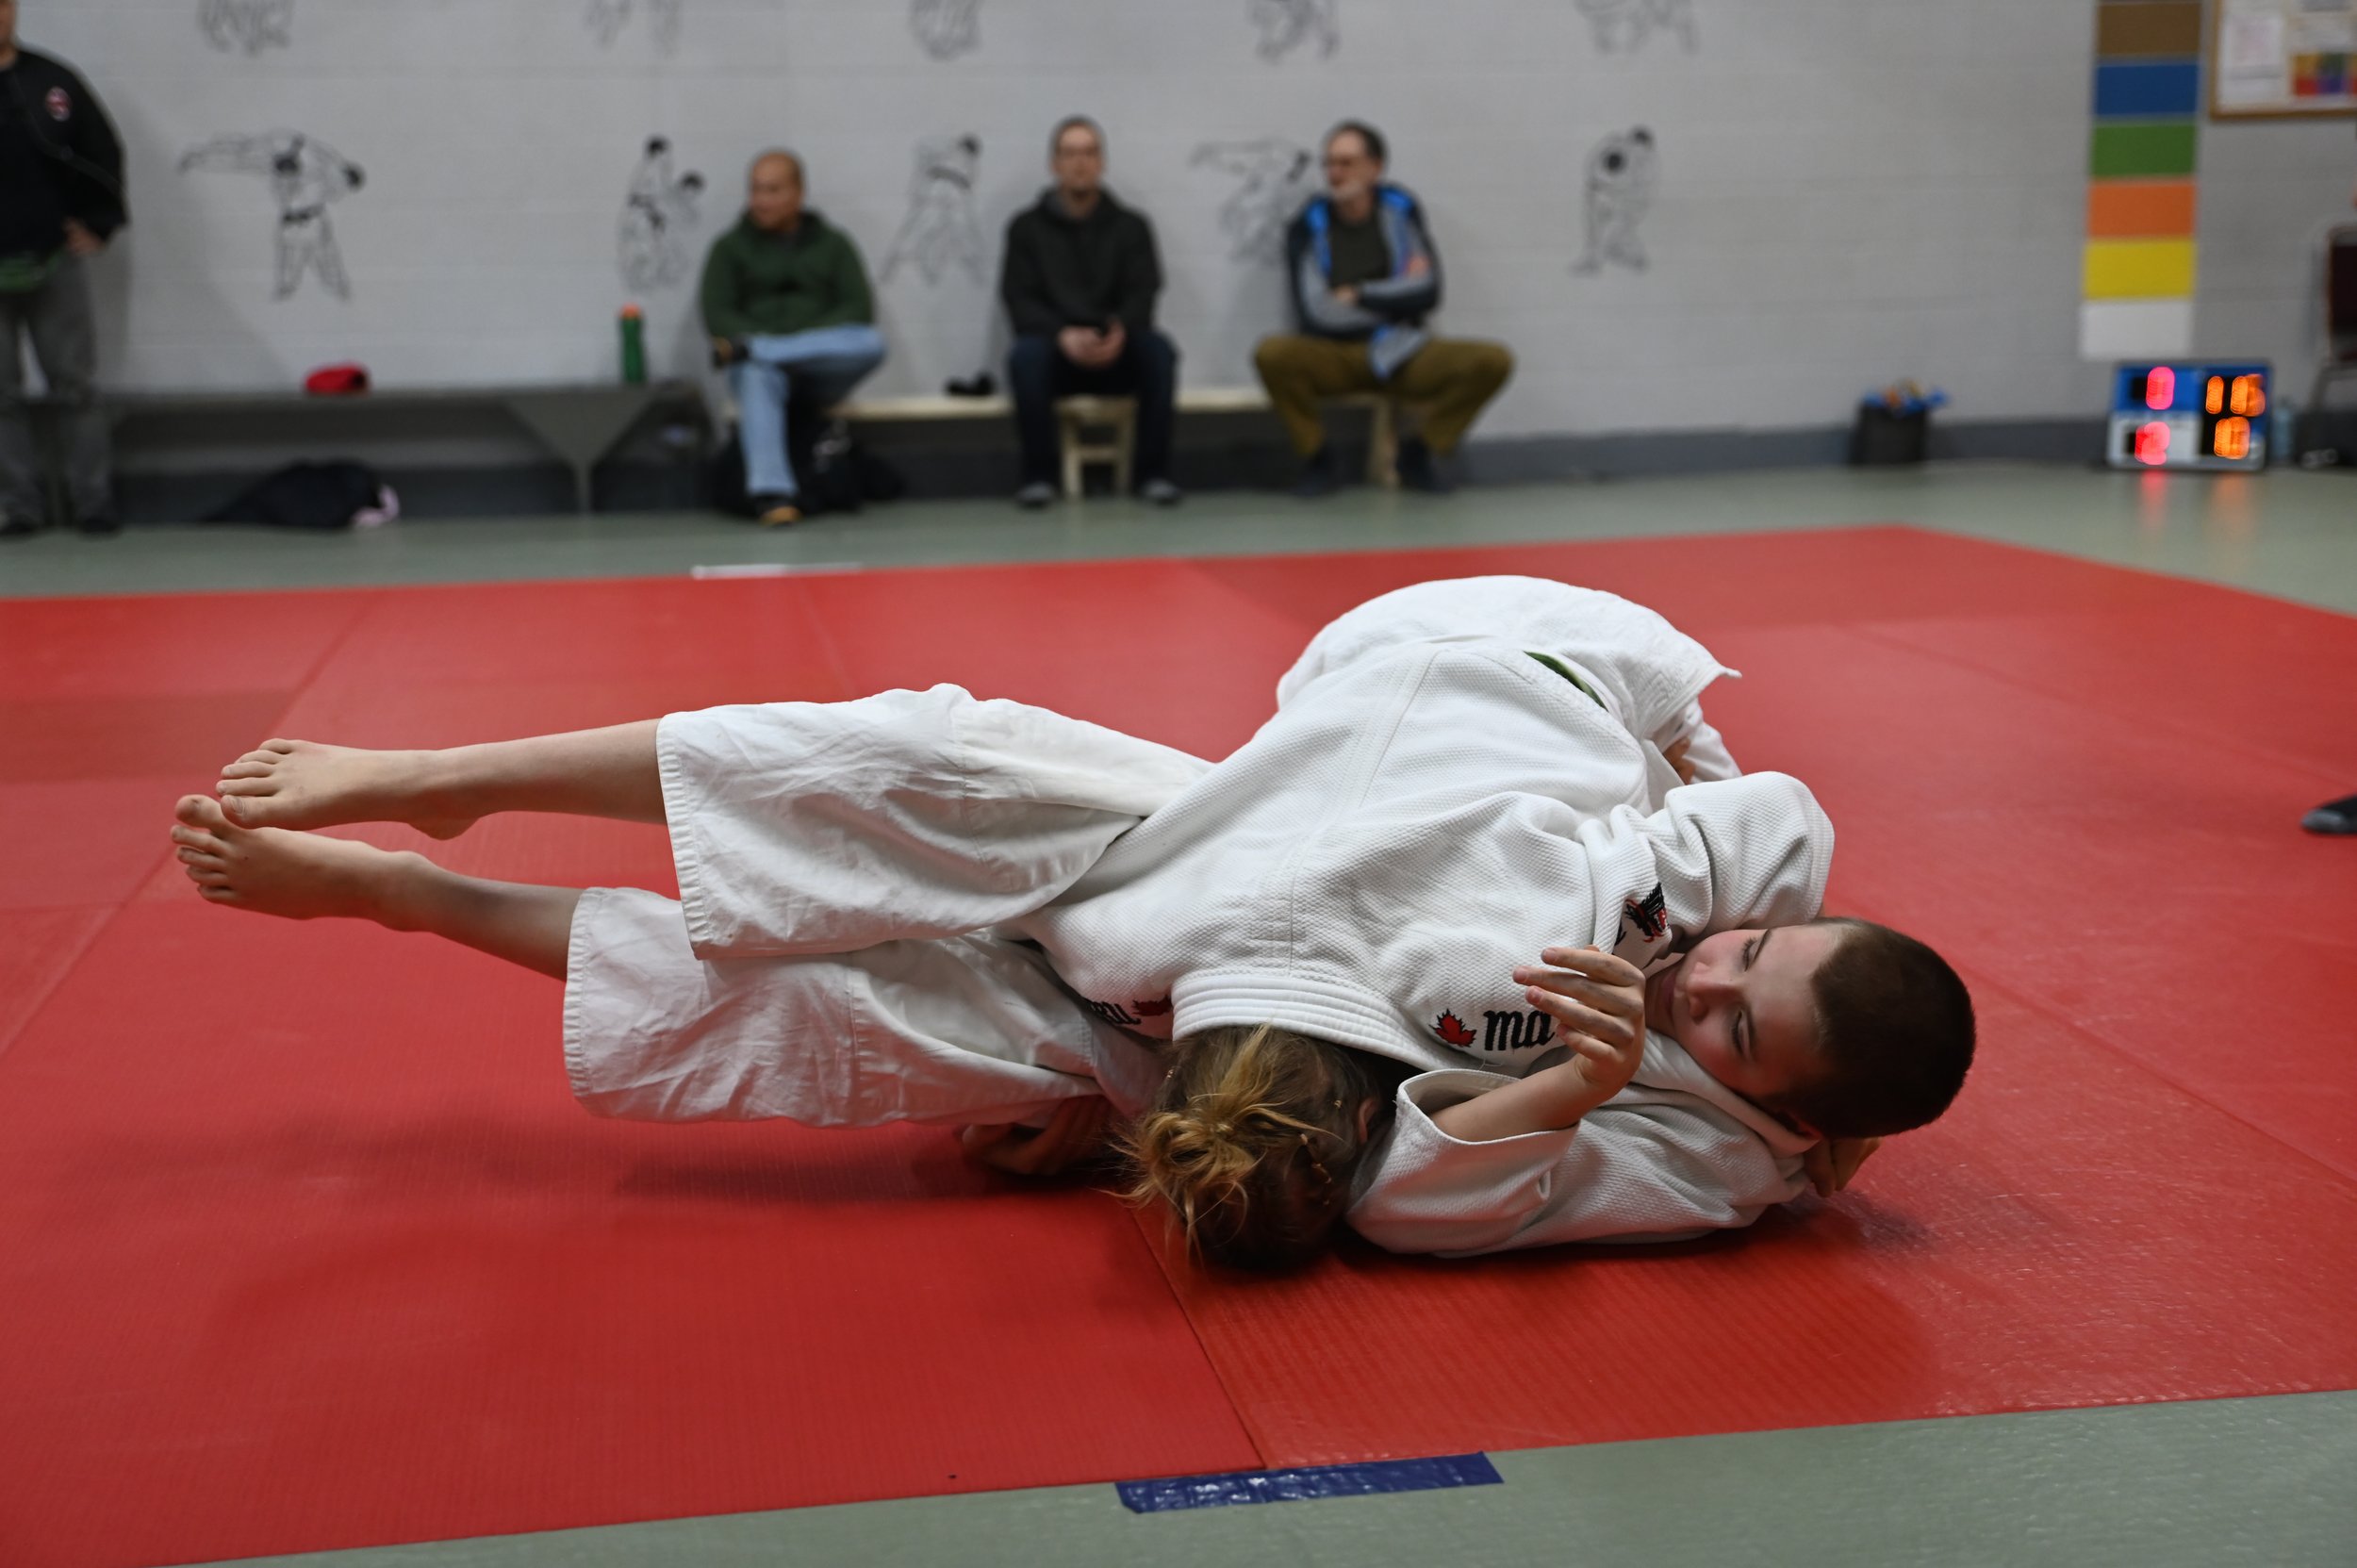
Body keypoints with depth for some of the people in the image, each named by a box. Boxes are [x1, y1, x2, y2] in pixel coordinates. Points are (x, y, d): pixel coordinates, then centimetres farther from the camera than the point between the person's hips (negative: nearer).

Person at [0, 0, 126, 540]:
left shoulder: (53, 81, 4)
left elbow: (104, 155, 10)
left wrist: (95, 225, 4)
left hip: (55, 260, 1)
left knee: (75, 386, 3)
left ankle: (93, 501, 9)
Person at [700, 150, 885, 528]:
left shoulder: (832, 244, 15)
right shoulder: (730, 248, 15)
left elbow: (860, 310, 2)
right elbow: (717, 315, 4)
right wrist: (753, 338, -17)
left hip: (820, 373, 1)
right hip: (762, 365, -1)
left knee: (871, 344, -31)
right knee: (757, 377, -38)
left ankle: (748, 352, -31)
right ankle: (772, 495, -52)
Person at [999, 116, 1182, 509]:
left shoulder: (1130, 225, 10)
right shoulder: (1027, 227, 8)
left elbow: (1143, 294, -1)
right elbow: (1019, 300, -2)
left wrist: (1120, 332, -25)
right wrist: (1063, 336, -23)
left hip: (1117, 356, 1)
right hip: (1056, 355, -1)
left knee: (1159, 350, -30)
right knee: (1026, 354, -34)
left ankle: (1154, 473, -23)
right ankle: (1038, 477, -26)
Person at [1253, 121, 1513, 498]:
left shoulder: (1400, 211, 3)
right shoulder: (1309, 226, -3)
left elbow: (1427, 292, -7)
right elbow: (1314, 314, -12)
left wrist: (1358, 296, -8)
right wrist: (1393, 298, -4)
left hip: (1398, 354, 2)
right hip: (1333, 358, -2)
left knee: (1494, 361, -21)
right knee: (1272, 354, -33)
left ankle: (1421, 454, 2)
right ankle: (1317, 462, -9)